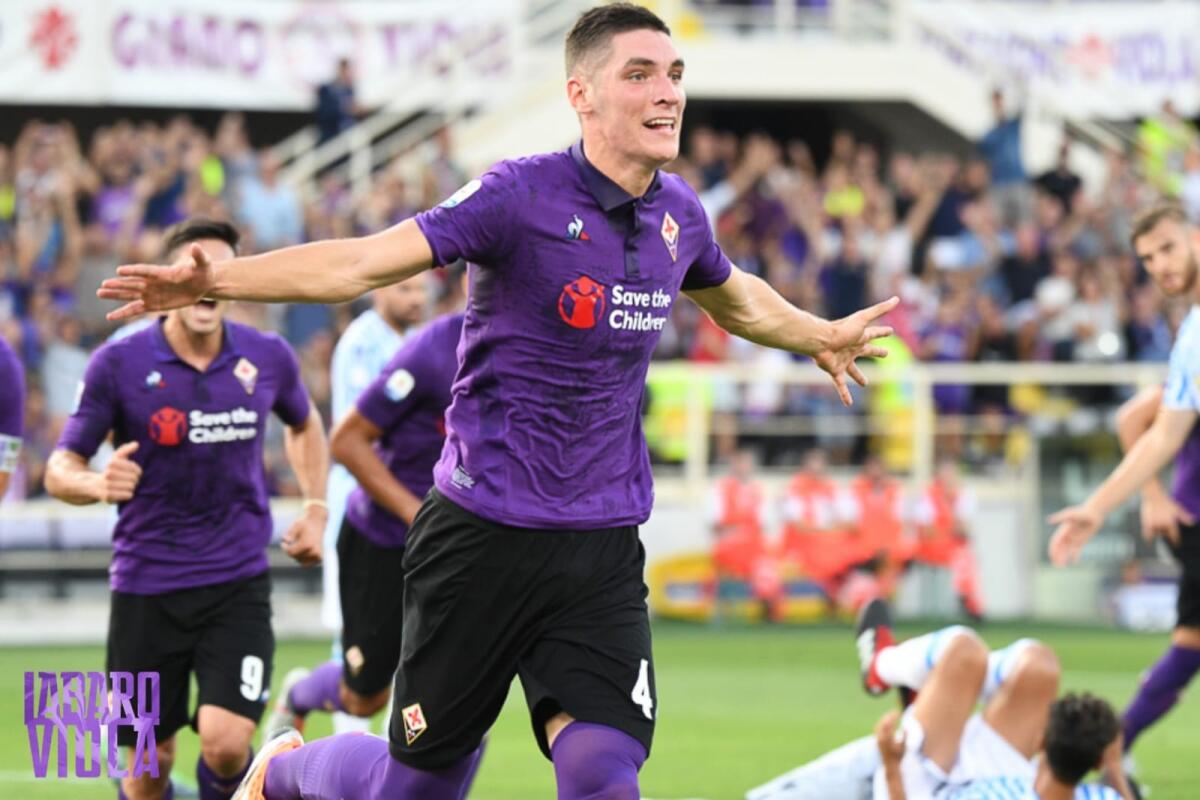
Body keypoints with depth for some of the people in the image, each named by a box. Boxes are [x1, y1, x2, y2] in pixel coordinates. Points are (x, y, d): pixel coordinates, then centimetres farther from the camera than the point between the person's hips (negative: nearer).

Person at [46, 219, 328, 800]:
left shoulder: (268, 358, 0)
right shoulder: (119, 364, -8)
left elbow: (304, 425, 24)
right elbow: (60, 469, -5)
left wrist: (315, 507, 12)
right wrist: (97, 484, -27)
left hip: (238, 582, 1)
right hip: (146, 587, -1)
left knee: (226, 744, -17)